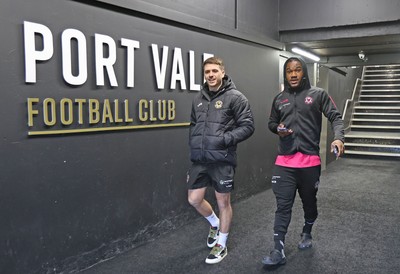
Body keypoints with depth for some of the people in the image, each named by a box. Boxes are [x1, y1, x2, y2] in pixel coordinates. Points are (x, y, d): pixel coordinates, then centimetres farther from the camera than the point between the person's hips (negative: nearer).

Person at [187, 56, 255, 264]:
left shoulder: (235, 97, -6)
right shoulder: (199, 98, 12)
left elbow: (248, 126, -9)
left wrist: (227, 139, -21)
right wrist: (193, 143, 9)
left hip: (222, 160, -5)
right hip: (199, 160, 6)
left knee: (223, 202, 8)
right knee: (194, 199, 11)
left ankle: (222, 245, 27)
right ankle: (215, 223, 41)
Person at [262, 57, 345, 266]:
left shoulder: (318, 94, 0)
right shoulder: (279, 99, 10)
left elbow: (335, 117, -6)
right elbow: (271, 123, 20)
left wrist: (339, 138, -25)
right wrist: (278, 129, -5)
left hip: (310, 161, -1)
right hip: (284, 162, 2)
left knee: (309, 201, 16)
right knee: (283, 206, -1)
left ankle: (306, 234, 41)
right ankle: (278, 251, 2)